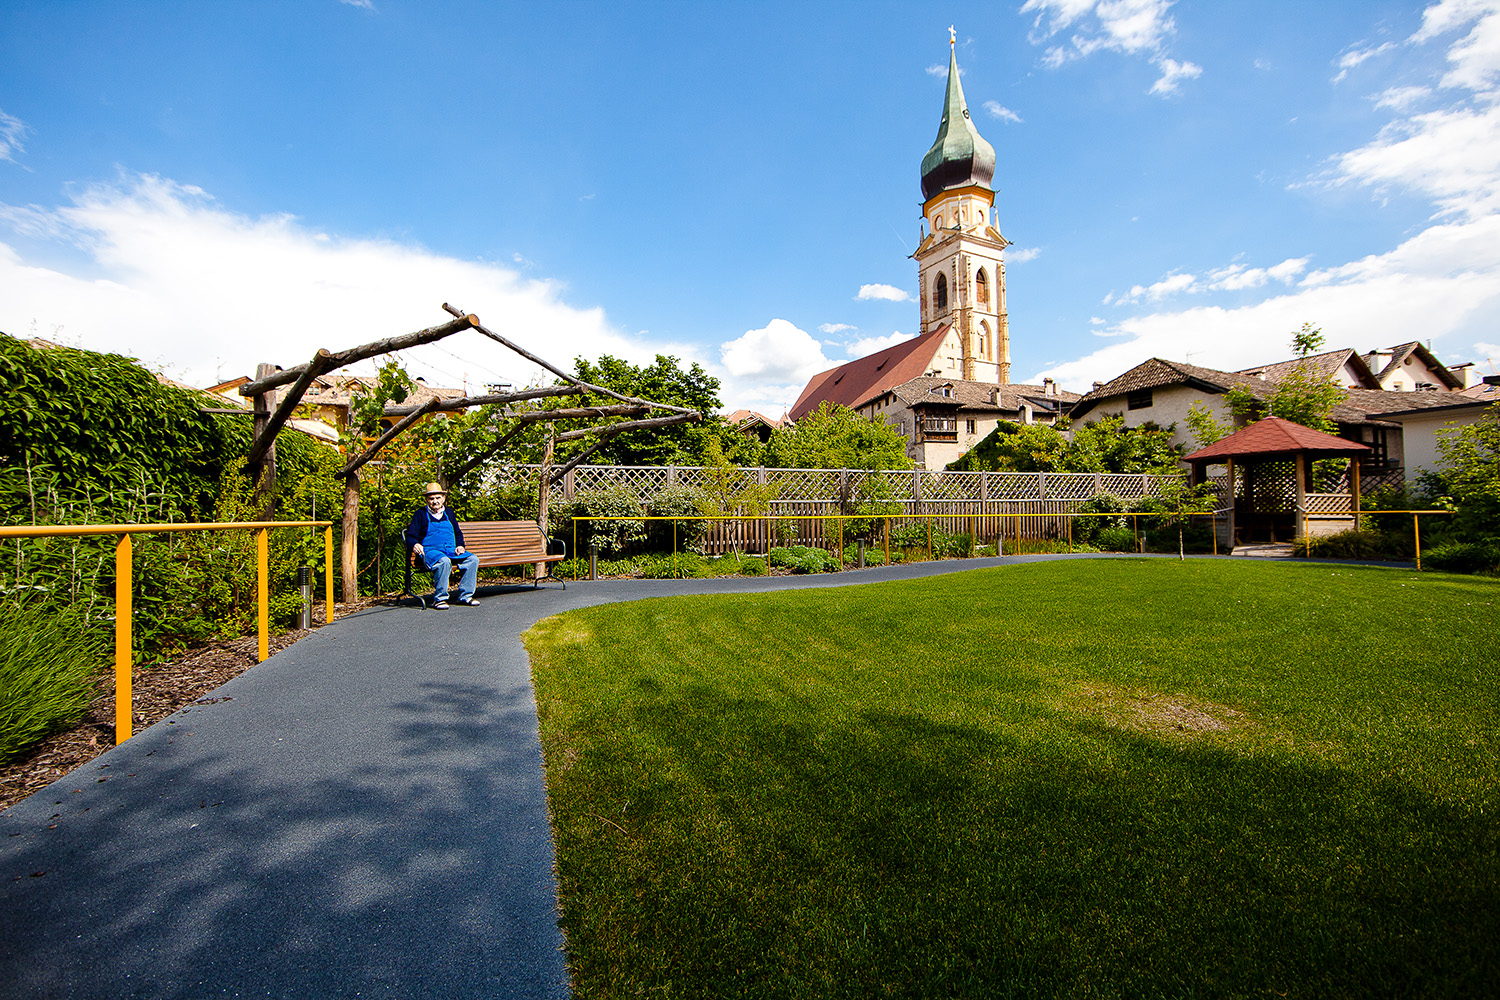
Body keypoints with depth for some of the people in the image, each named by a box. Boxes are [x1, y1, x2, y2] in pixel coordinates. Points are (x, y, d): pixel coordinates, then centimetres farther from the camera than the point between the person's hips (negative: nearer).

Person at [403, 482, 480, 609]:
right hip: (430, 551, -5)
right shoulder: (420, 514, 8)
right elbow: (411, 536, 2)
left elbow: (458, 533, 30)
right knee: (444, 561, -39)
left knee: (473, 559, -20)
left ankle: (465, 596, -14)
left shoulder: (449, 513, 22)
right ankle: (439, 598, -27)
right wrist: (414, 545, -22)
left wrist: (460, 545, 10)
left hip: (451, 550, 5)